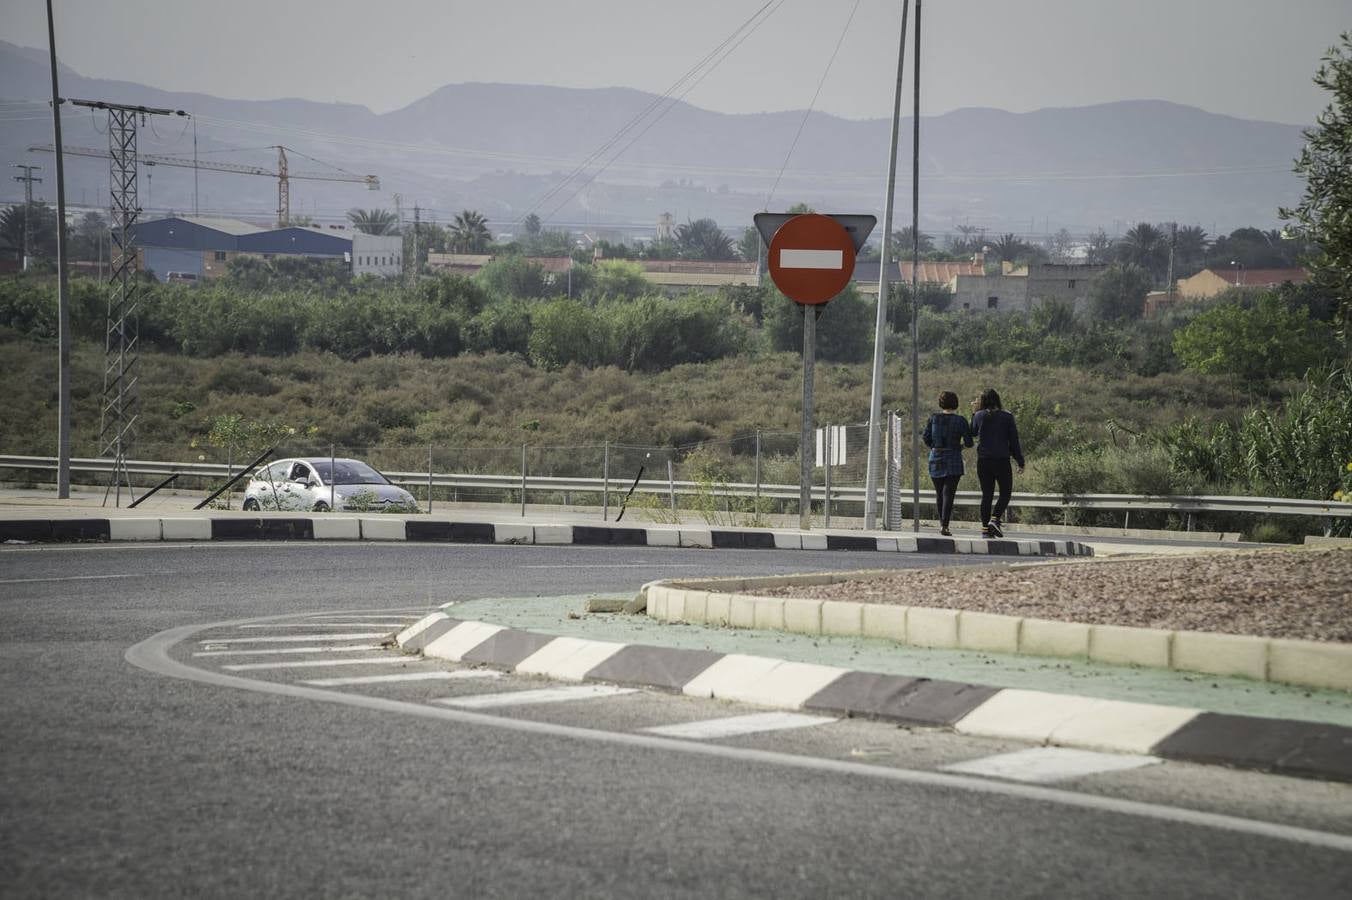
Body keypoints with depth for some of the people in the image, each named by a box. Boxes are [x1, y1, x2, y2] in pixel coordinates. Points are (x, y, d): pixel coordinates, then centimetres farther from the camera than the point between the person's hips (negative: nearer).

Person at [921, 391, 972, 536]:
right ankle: (944, 525, -15)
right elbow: (969, 442, -7)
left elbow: (926, 438, 0)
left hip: (936, 459, 3)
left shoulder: (933, 418, 1)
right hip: (953, 460, -3)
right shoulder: (960, 421, -6)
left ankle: (942, 522, 26)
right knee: (948, 493, -4)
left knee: (939, 493, 17)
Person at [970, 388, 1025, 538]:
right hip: (1002, 460, -2)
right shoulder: (1007, 416, -4)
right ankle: (995, 519, -12)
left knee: (987, 494, 8)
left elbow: (973, 433, 17)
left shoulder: (979, 416, -1)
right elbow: (1014, 441, -2)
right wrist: (1020, 462, 3)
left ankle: (985, 528, 5)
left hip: (983, 461, 2)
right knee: (1005, 493, 9)